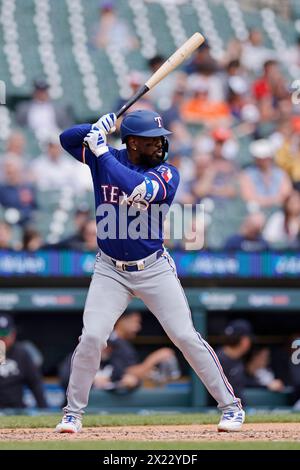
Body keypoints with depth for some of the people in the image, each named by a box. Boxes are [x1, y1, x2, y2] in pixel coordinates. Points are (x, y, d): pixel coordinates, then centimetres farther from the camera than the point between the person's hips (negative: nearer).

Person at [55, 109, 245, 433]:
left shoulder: (166, 174, -11)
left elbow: (136, 189, -30)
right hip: (110, 270, 2)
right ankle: (73, 412, 7)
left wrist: (102, 152, -25)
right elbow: (67, 139, 3)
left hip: (154, 269, -2)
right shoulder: (106, 158, -1)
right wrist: (97, 129, -16)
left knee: (186, 337, -4)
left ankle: (230, 406, 6)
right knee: (91, 337, -10)